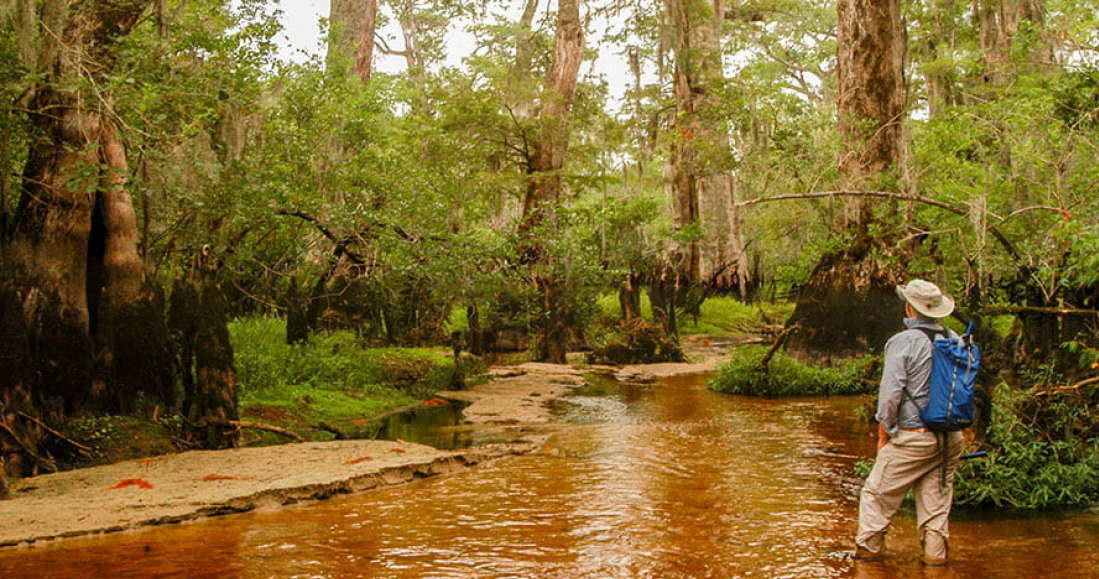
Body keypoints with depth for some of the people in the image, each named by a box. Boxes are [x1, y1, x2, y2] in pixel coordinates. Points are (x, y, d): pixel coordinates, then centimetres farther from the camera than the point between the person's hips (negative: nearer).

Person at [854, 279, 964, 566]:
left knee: (878, 492, 8)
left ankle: (868, 547, 16)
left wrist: (884, 430, -2)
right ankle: (935, 552, 16)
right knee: (937, 497, 14)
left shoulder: (903, 342, -13)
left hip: (913, 437, -5)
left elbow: (891, 392, -14)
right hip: (950, 437, 6)